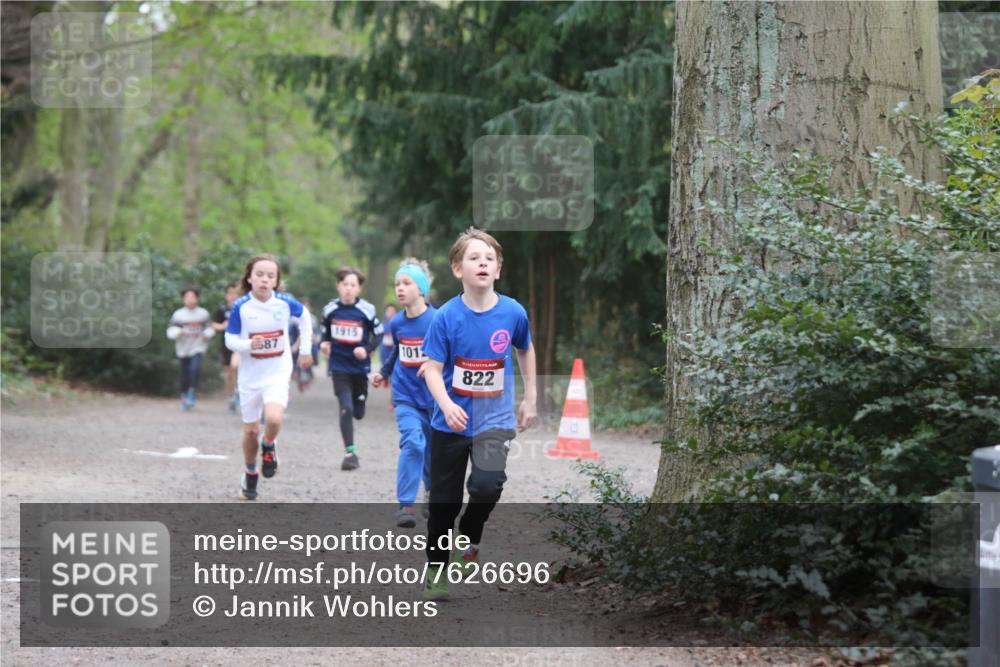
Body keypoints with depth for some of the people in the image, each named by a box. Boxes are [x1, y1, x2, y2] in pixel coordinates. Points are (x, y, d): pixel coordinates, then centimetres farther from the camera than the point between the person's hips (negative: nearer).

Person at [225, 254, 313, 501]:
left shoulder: (285, 302, -10)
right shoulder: (241, 306, -13)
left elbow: (304, 317, 11)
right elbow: (229, 340, -7)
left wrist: (305, 349, 13)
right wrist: (248, 345, -27)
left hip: (278, 373, -1)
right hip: (250, 376, 1)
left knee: (273, 419, -27)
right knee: (251, 430, 10)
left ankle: (269, 447, 7)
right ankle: (250, 474, 35)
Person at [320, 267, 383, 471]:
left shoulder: (366, 310, -10)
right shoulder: (330, 309, -5)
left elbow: (378, 334, 0)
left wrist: (367, 349, -16)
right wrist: (324, 343, -8)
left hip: (360, 367, 0)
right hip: (339, 367, 0)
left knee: (358, 413, 11)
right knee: (346, 409, -12)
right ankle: (350, 452, -3)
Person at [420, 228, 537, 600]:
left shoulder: (512, 313, -7)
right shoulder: (447, 317, -12)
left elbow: (526, 351, 13)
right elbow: (433, 369, -11)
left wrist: (530, 399, 14)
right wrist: (447, 405, -28)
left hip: (495, 419, 0)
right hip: (451, 422, 0)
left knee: (487, 484, -25)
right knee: (445, 500, 9)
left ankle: (469, 538, 5)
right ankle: (436, 569, 29)